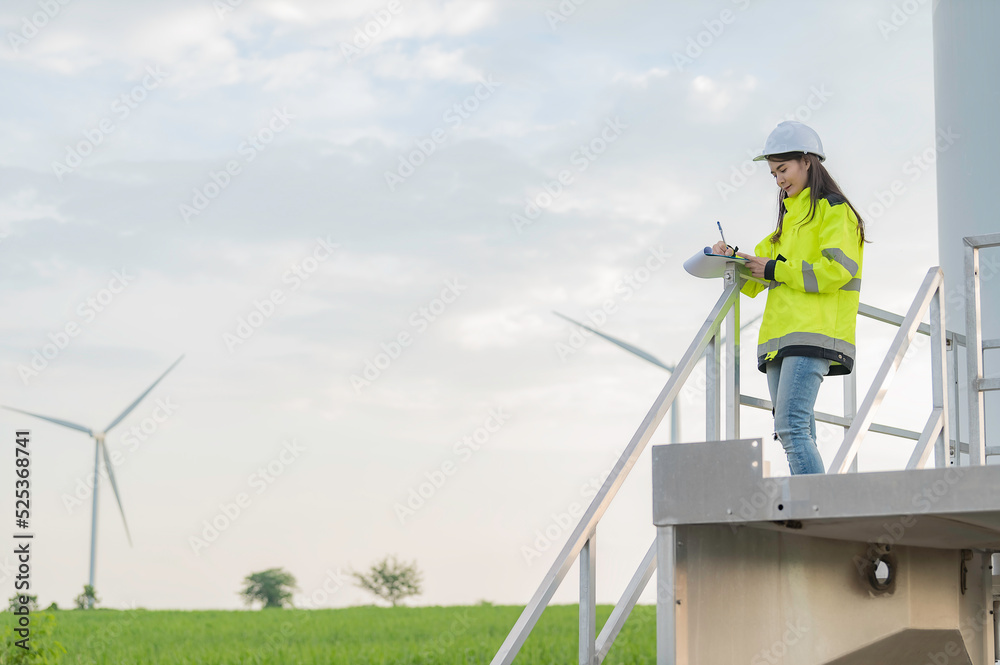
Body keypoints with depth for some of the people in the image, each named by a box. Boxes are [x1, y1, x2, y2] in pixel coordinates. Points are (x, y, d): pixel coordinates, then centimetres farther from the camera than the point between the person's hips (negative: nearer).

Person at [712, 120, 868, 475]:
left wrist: (775, 270, -9)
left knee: (791, 427, -20)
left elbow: (838, 269, -13)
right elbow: (757, 280, 28)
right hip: (782, 338, 9)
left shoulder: (833, 210, 2)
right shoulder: (789, 219, 28)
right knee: (798, 434, 2)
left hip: (814, 336, -9)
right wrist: (734, 259, 7)